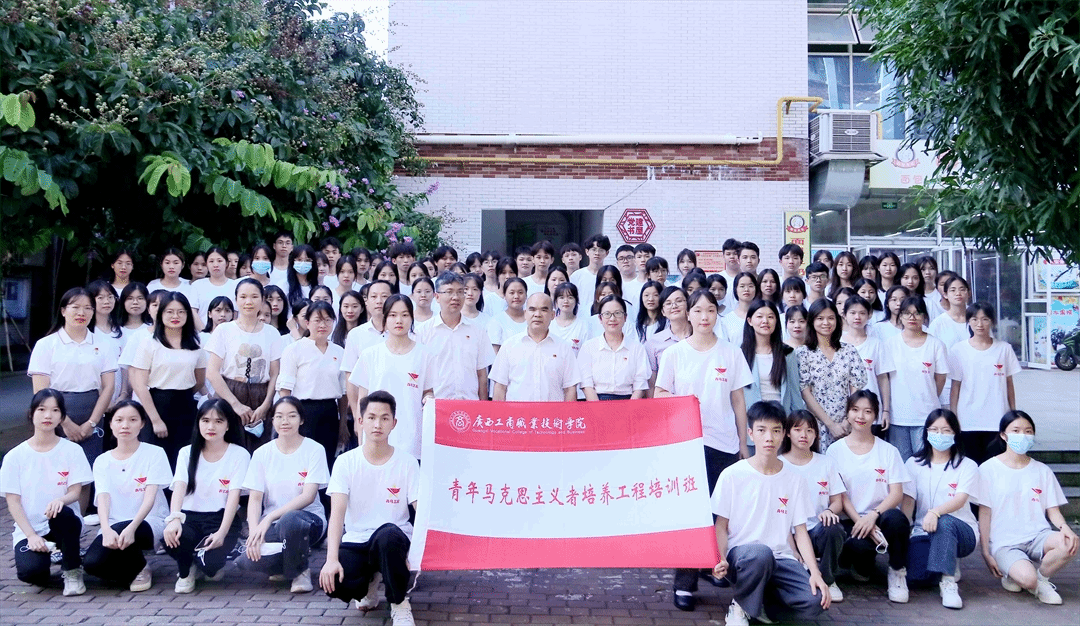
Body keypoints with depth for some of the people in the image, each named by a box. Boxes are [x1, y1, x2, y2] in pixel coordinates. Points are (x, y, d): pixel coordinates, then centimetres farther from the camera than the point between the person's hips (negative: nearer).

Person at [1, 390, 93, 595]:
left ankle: (72, 572, -13)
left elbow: (75, 491, -4)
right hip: (29, 529, 0)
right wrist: (31, 535, -14)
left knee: (61, 513, -36)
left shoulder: (72, 451, 2)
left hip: (63, 525, 0)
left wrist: (61, 500, -29)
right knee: (29, 571, -30)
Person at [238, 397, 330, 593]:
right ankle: (285, 566, 7)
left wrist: (270, 518, -23)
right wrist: (254, 531, -19)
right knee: (250, 560, -30)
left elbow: (309, 496, -13)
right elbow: (255, 498, 0)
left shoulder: (314, 450, -4)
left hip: (308, 518, -2)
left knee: (289, 520, -40)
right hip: (271, 524, 3)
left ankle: (300, 571, -9)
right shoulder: (262, 453, 5)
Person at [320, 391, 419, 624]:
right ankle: (368, 585, 10)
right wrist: (331, 559, -26)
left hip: (393, 538, -1)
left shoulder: (407, 462, -3)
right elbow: (337, 513, -11)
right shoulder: (346, 462, -2)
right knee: (331, 582, -30)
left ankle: (400, 605, -13)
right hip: (355, 541, 1)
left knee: (388, 534, -38)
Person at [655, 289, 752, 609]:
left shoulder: (731, 353, 6)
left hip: (723, 444, 1)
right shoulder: (674, 353, 4)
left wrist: (743, 444, 8)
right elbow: (659, 395, 7)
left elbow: (738, 402, 9)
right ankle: (685, 583, -1)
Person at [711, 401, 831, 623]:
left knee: (815, 602, -24)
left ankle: (763, 594, 8)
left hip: (780, 559, 3)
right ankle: (741, 607, -9)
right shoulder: (732, 475, -3)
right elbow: (721, 526, 0)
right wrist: (720, 560, -19)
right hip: (740, 555, -3)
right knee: (759, 553, -39)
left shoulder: (794, 480, 6)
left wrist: (815, 572, -8)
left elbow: (800, 531, 6)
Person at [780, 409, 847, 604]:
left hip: (818, 529, 3)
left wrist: (829, 511, -16)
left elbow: (838, 501, 10)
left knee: (834, 530, -33)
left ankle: (827, 580, -8)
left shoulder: (826, 463, 13)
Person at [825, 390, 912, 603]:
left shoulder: (888, 450, 9)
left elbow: (897, 493, -1)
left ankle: (897, 572, -8)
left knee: (896, 518, -35)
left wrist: (873, 515, -20)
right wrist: (860, 521, -18)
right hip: (851, 520, -1)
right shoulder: (836, 450, 6)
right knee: (857, 544, -36)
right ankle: (863, 565, 4)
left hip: (880, 517, 1)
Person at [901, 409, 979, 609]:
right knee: (912, 571, -28)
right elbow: (907, 501, -1)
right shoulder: (914, 464, 10)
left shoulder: (967, 466, 3)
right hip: (924, 533, 2)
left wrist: (935, 512, -36)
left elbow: (960, 500, -14)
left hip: (960, 530, -2)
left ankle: (948, 581, -27)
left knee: (944, 523, -39)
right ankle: (949, 566, 5)